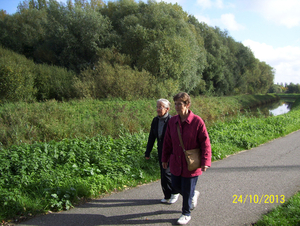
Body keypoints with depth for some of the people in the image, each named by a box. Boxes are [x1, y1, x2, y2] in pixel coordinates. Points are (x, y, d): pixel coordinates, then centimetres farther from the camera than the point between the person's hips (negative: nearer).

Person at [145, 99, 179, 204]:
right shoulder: (155, 120, 4)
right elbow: (151, 137, 10)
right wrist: (147, 152, 11)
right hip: (161, 151, 7)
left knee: (166, 173, -8)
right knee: (163, 174, 12)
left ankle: (175, 192, 17)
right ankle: (167, 196, 27)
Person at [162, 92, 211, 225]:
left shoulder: (197, 121, -16)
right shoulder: (172, 121, -2)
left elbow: (205, 143, -12)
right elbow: (167, 142, 7)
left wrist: (205, 162, -17)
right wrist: (165, 159, 11)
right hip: (176, 163, 5)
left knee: (187, 191, 8)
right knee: (176, 186, 17)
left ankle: (186, 214, 33)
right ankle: (194, 194, 47)